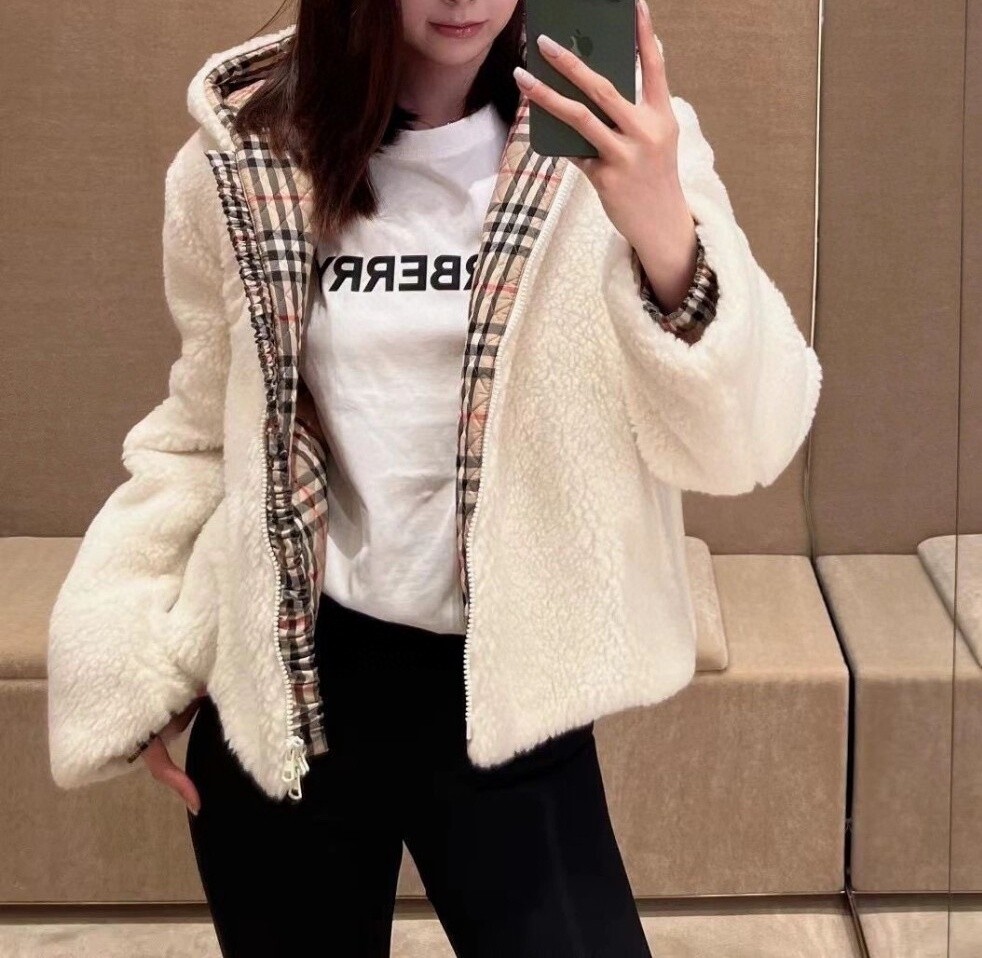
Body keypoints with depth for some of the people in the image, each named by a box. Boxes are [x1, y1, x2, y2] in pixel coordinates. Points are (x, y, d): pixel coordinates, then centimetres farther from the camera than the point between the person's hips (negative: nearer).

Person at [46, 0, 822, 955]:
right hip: (281, 693, 2)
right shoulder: (240, 165, -3)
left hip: (505, 698, -2)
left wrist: (665, 237, -32)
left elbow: (741, 443, -16)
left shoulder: (608, 142, -9)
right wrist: (136, 651, 7)